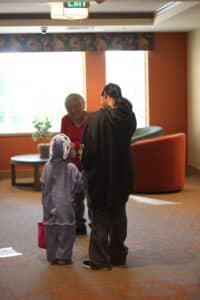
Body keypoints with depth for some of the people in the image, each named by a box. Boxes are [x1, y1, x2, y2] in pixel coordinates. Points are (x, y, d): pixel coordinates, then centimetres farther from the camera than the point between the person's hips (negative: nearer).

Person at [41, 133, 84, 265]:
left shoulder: (47, 167, -3)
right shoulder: (71, 168, -12)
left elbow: (44, 186, 4)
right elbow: (79, 185, -7)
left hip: (50, 205, 3)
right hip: (66, 205, -3)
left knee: (51, 231, 11)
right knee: (66, 231, 6)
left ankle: (52, 256, 17)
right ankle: (63, 256, 9)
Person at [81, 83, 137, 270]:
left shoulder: (98, 117, -16)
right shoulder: (129, 117, -2)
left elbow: (89, 146, -14)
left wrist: (87, 166, 1)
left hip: (101, 173, -4)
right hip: (122, 173, 5)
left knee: (100, 217, 6)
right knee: (118, 215, 16)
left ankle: (99, 259, 9)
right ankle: (118, 255, 23)